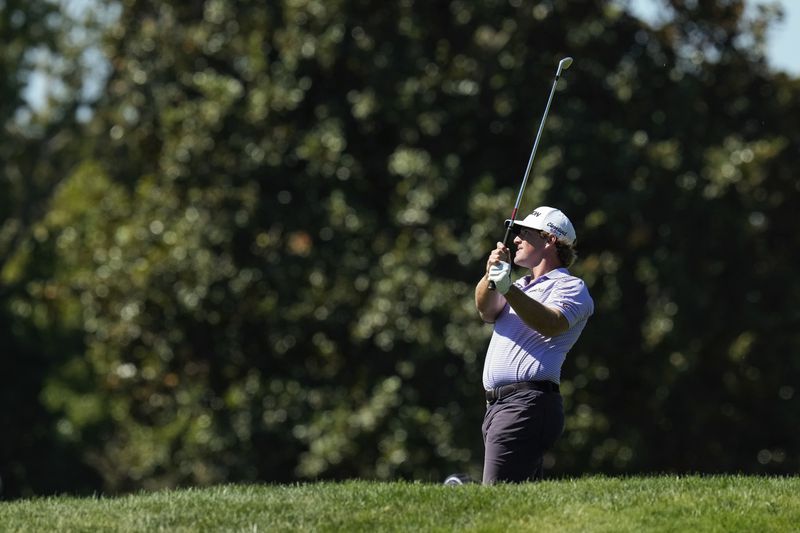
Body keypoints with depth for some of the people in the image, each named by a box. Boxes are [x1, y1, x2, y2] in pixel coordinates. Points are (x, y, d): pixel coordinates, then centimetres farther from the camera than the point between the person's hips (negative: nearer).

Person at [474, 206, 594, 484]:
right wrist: (490, 276, -16)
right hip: (496, 405, 8)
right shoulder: (522, 287, 26)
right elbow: (487, 310, 5)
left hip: (527, 404, -8)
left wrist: (508, 289, -33)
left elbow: (551, 324, -20)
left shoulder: (571, 287, 1)